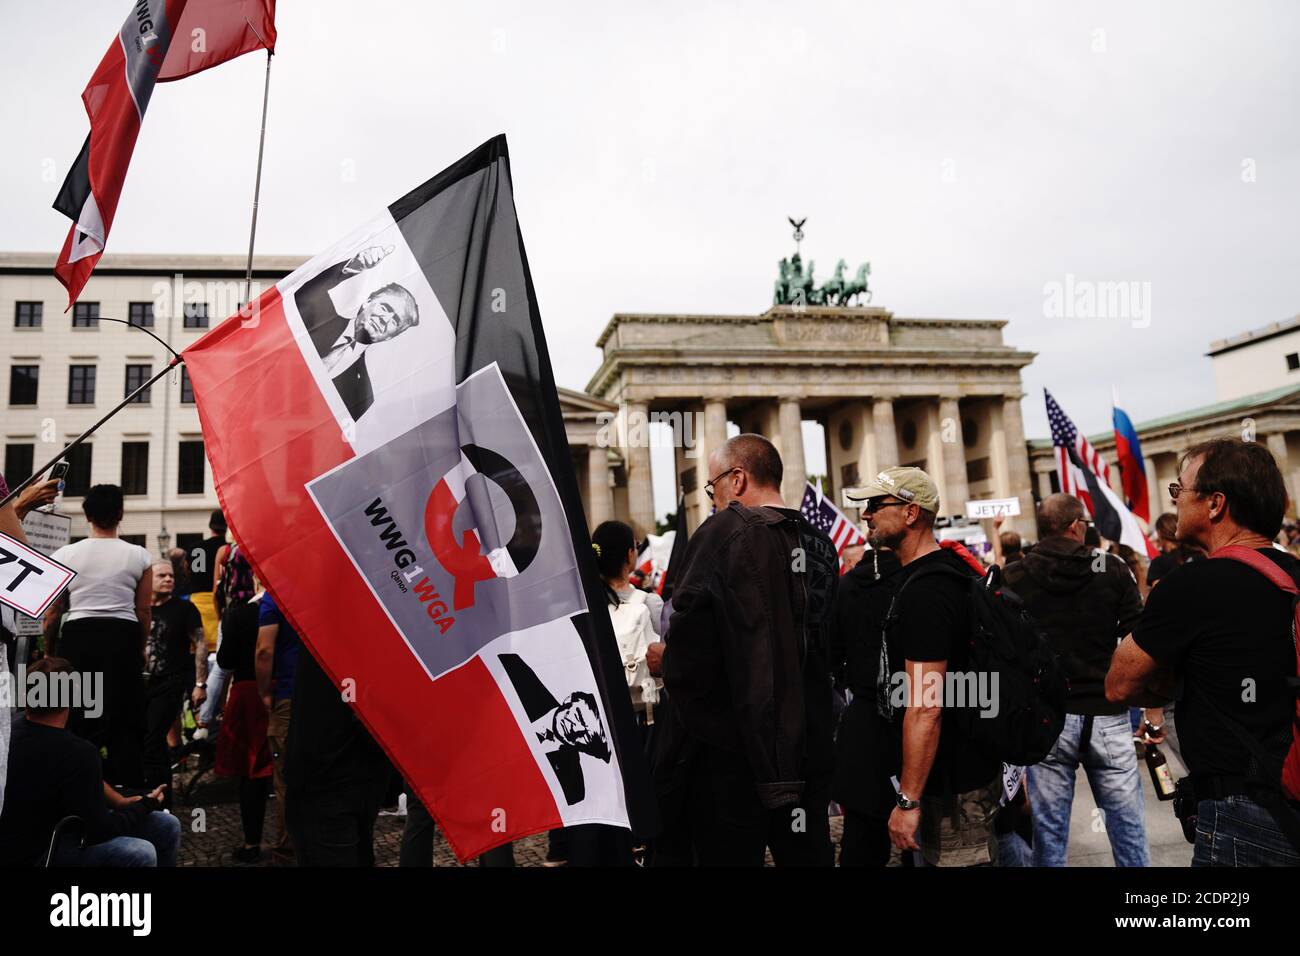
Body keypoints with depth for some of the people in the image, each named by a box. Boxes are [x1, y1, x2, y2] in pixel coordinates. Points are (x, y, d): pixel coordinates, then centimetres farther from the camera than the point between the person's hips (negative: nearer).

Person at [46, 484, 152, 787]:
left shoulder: (64, 555, 2)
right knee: (124, 722, 6)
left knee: (75, 720, 8)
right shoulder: (138, 556, 2)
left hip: (77, 637, 0)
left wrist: (49, 650, 16)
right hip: (123, 637, 0)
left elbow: (52, 611, 5)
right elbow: (144, 610, 3)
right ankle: (128, 789, 7)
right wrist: (140, 647, 15)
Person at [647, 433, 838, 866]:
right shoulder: (819, 544, 5)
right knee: (807, 854, 18)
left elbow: (690, 656, -20)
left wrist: (664, 660, 2)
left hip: (733, 749, -6)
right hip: (809, 746, 6)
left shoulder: (725, 533, -15)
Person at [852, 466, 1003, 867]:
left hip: (952, 784, -10)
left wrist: (908, 800, -24)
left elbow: (926, 708, -27)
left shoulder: (923, 591, -23)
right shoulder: (946, 569, 9)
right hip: (966, 766, 10)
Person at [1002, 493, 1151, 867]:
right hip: (1107, 716, 0)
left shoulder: (1014, 579, -3)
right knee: (1128, 825, 12)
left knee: (1050, 831, 8)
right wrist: (1153, 710, 3)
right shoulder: (1112, 571, -2)